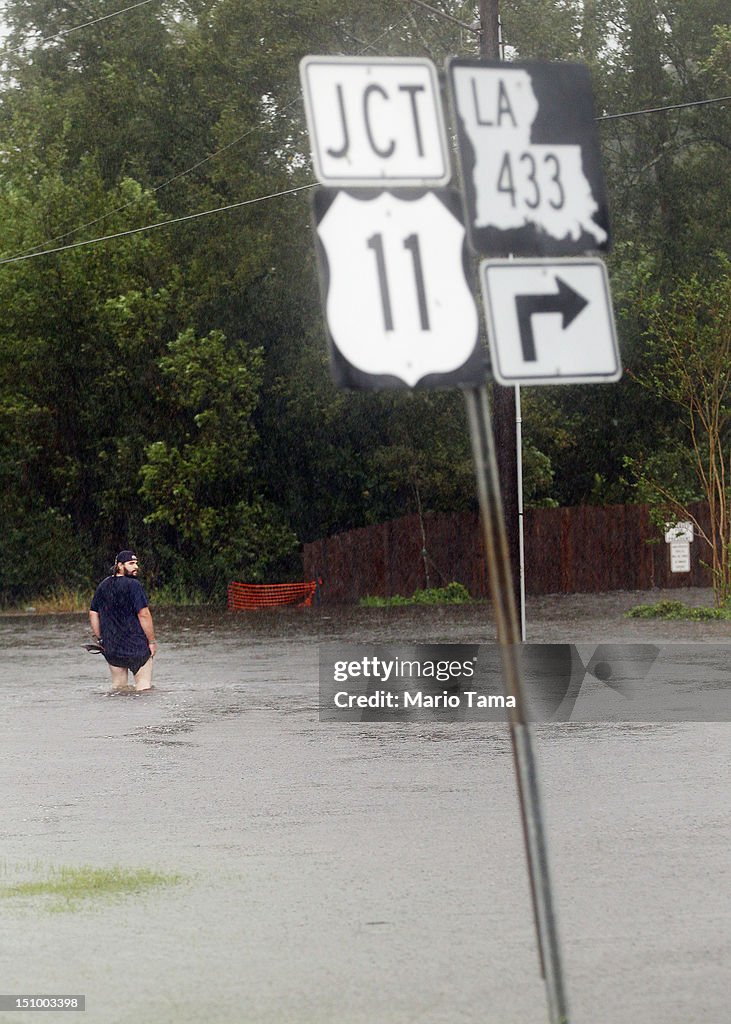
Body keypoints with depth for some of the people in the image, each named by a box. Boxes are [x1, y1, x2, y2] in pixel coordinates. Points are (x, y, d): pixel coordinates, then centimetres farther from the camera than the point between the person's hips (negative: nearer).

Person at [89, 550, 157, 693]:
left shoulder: (103, 586, 9)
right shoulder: (133, 585, -13)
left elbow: (93, 613, 12)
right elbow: (144, 614, -16)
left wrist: (99, 639, 18)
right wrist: (152, 641, -9)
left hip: (111, 648, 6)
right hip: (136, 646, -6)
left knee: (118, 687, 16)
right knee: (144, 687, -1)